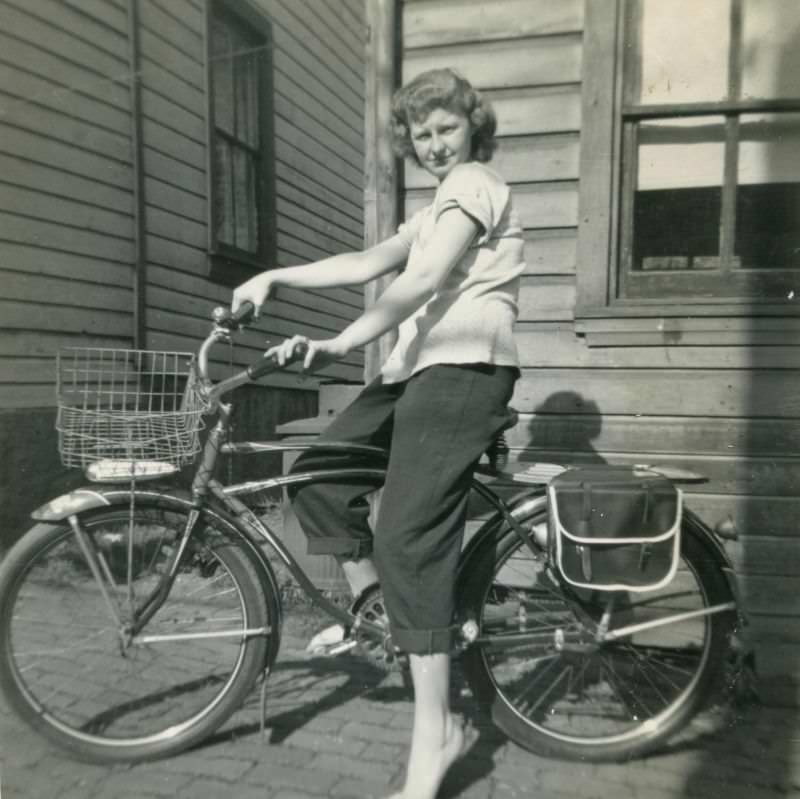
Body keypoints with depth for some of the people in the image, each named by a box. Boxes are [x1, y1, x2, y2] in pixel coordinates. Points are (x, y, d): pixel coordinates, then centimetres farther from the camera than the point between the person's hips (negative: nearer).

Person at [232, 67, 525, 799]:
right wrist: (275, 277, 11)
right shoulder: (437, 208, 30)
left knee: (407, 536, -17)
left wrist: (337, 347, -17)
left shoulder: (475, 183, 0)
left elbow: (424, 282, -16)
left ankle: (435, 731, -7)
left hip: (462, 369, -9)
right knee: (319, 474, 5)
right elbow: (368, 264, 19)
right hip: (418, 369, 10)